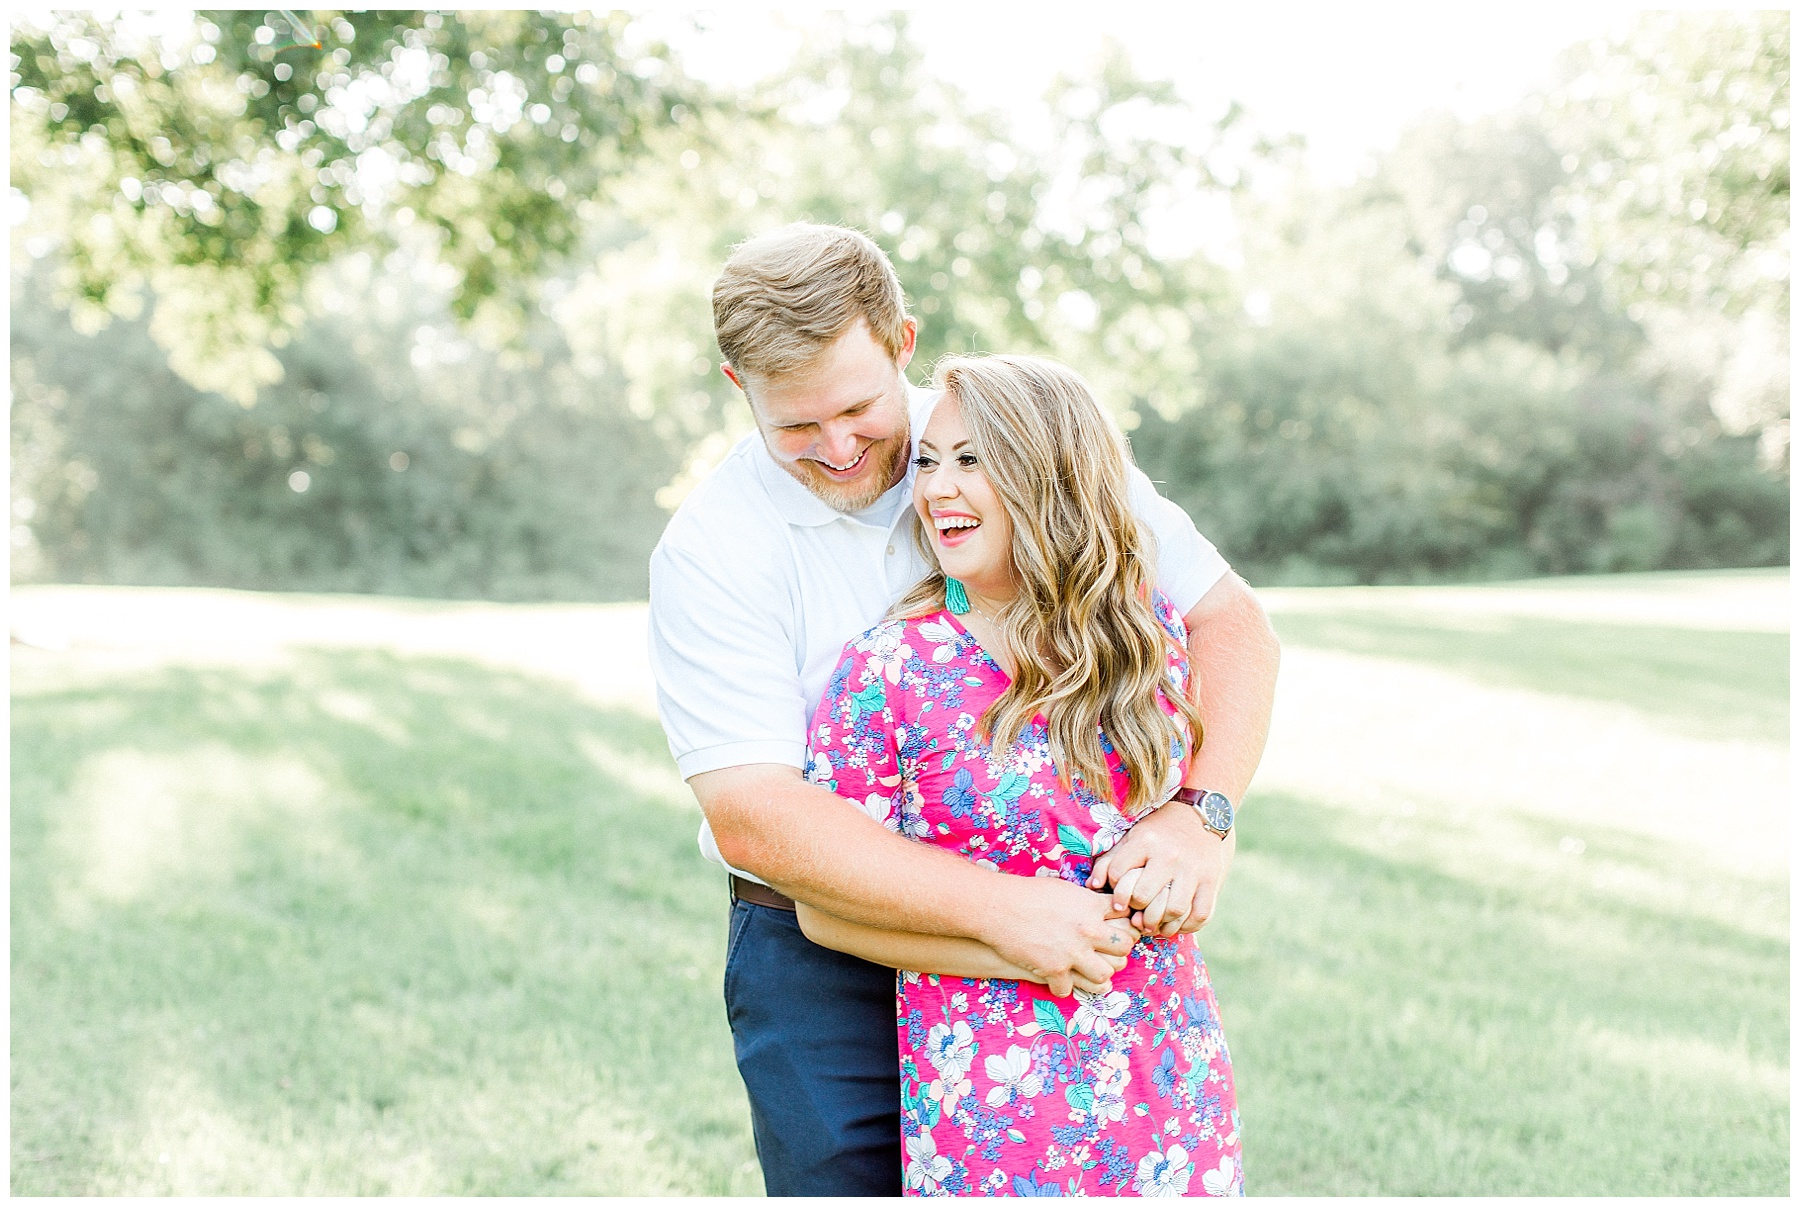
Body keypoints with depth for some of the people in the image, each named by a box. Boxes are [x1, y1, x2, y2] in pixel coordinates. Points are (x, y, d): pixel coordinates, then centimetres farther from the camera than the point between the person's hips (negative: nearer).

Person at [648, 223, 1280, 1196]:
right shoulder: (709, 551, -12)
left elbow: (1229, 618, -3)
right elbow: (751, 817, -21)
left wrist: (1199, 813, -21)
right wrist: (999, 908, -29)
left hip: (1052, 931, 2)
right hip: (824, 961, -2)